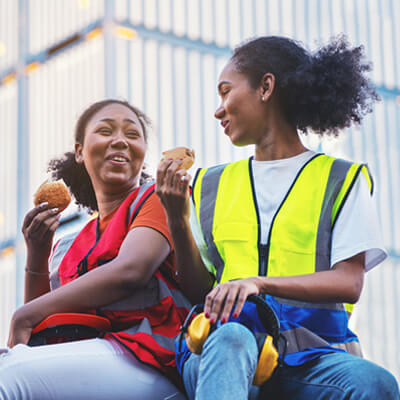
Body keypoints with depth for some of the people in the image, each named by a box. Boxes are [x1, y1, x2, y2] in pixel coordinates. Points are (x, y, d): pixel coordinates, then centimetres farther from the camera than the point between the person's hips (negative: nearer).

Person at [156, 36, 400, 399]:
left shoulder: (341, 179, 13)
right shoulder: (211, 185, 24)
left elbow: (349, 283, 0)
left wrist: (258, 282, -14)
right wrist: (177, 220, 4)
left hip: (311, 351, -1)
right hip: (220, 345, 1)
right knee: (230, 338, -38)